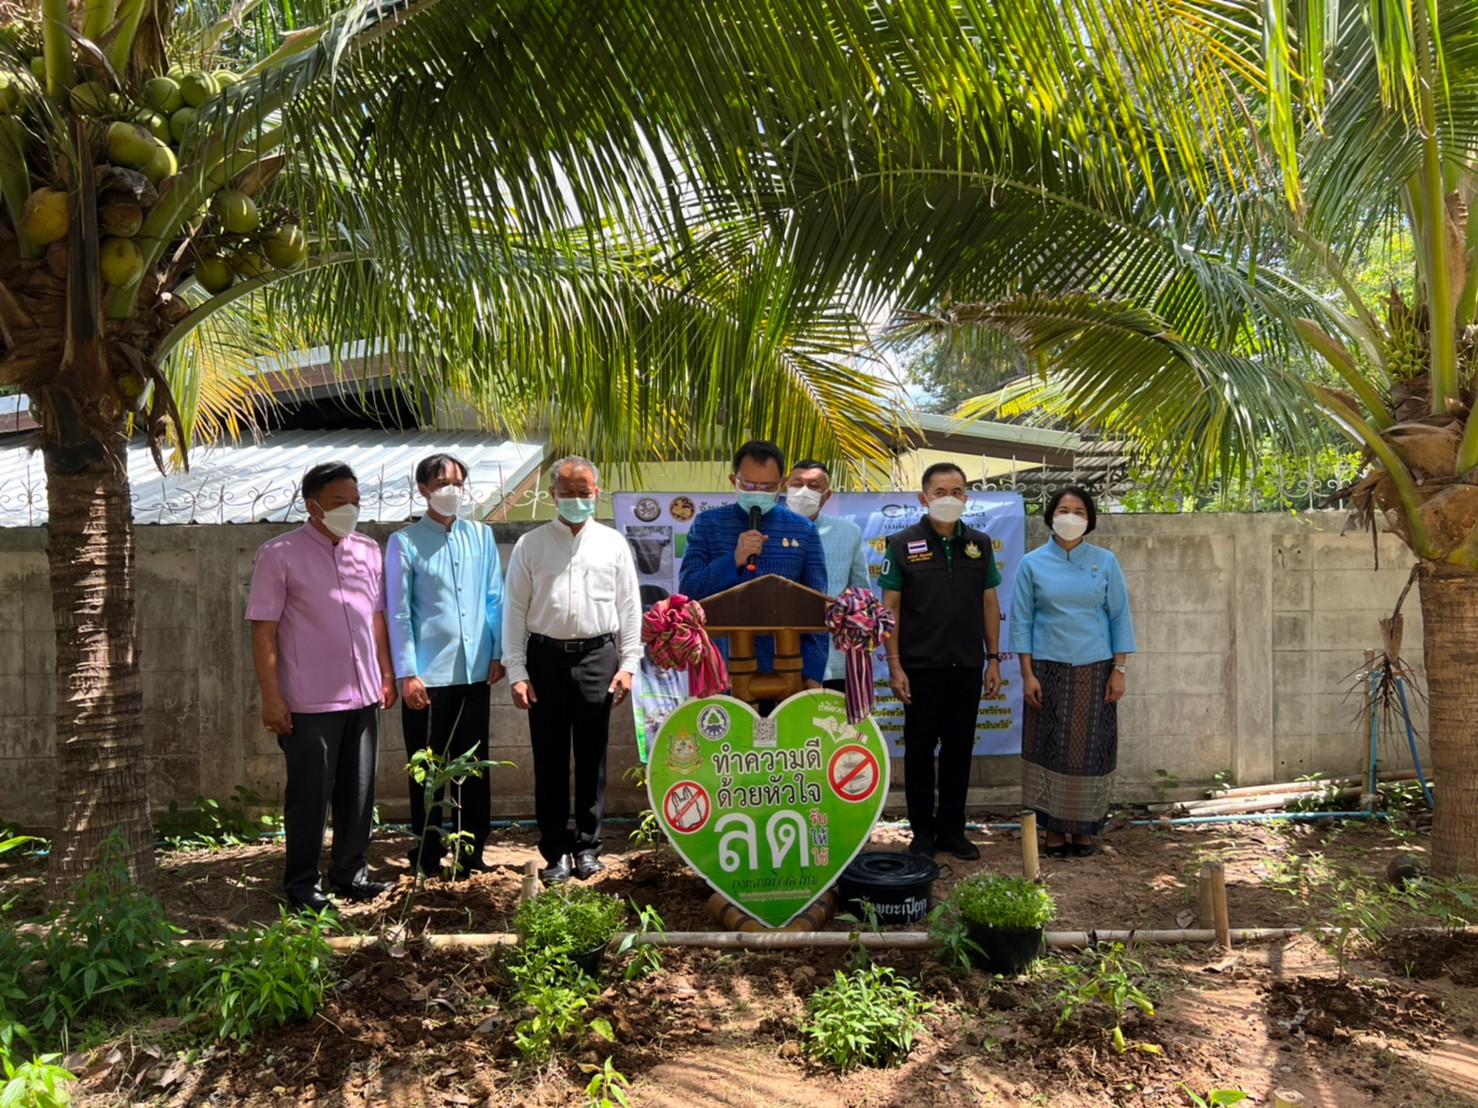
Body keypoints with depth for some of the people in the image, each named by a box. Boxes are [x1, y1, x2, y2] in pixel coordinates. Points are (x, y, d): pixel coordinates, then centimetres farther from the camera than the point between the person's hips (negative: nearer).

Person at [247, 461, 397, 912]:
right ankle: (302, 883, 20)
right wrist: (272, 698, -12)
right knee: (309, 794, 5)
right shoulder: (279, 554, -7)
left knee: (359, 790, 13)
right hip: (309, 703, -5)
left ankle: (350, 872, 28)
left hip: (363, 695, 5)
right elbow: (263, 631, -9)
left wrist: (386, 675, 14)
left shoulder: (368, 550, 9)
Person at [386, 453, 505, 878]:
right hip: (427, 675, -3)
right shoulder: (405, 542, -3)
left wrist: (497, 654, 5)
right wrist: (407, 673, -8)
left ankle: (472, 850, 24)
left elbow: (495, 599, 10)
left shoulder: (481, 536, 8)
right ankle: (428, 854, 22)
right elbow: (399, 612, -4)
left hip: (475, 671, 3)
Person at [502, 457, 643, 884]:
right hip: (545, 657, 0)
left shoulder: (613, 544, 7)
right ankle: (556, 851, 16)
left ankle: (587, 847, 20)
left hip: (597, 657, 0)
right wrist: (516, 672, -2)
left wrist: (627, 665, 0)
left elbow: (629, 607, 7)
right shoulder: (530, 545, 4)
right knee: (550, 760, 5)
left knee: (592, 759, 7)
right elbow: (515, 611, 3)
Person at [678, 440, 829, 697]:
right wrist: (734, 560, -20)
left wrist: (813, 672, -4)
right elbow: (687, 592, -5)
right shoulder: (707, 524, 2)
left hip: (788, 672, 1)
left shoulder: (803, 531, 4)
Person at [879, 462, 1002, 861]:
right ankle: (922, 832, 18)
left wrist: (993, 658, 5)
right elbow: (890, 607, -5)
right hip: (920, 667, -3)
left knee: (959, 748, 10)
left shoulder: (980, 544, 7)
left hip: (967, 666, 3)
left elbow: (990, 604, 10)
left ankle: (952, 829, 23)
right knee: (920, 749, 6)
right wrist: (894, 664, -10)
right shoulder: (903, 544, -4)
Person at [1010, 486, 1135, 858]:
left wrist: (1119, 670, -2)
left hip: (1094, 671, 1)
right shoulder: (1033, 563, 0)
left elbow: (1120, 618, 4)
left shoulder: (1105, 562, 3)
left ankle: (1084, 827, 19)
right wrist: (1027, 674, -5)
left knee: (1090, 750, 5)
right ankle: (1053, 828, 15)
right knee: (1050, 750, 3)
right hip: (1048, 670, -1)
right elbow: (1022, 621, 1)